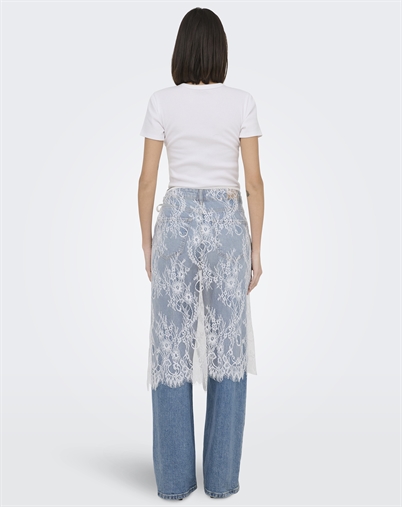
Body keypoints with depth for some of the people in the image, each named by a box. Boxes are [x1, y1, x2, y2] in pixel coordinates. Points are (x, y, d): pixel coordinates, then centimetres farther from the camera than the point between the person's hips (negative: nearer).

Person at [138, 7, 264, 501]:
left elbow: (147, 180, 0)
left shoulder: (161, 101, 1)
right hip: (226, 223, 0)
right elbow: (254, 182, -2)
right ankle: (221, 477, 18)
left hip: (177, 220, 0)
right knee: (227, 348, 8)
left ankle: (175, 479, 17)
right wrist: (256, 247, 5)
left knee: (172, 349, 7)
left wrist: (147, 242, 10)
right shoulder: (242, 101, 1)